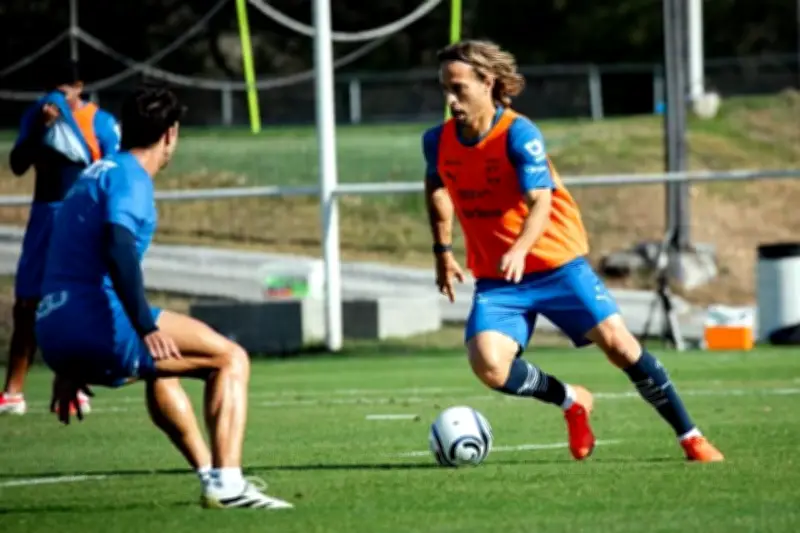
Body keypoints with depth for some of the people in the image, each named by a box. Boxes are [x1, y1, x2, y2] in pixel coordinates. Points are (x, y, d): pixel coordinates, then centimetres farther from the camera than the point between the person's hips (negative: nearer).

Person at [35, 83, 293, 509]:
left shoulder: (94, 175, 25)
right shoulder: (129, 177, -4)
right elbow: (117, 247, -24)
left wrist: (68, 367, 35)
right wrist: (146, 326, -27)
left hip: (54, 338, 10)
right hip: (101, 324, -10)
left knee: (161, 367, 37)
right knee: (230, 358, 0)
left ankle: (210, 474, 34)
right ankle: (226, 484, -13)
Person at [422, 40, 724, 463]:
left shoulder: (519, 134, -18)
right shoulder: (438, 142, -2)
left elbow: (540, 202, -28)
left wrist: (519, 250, -46)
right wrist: (443, 252, 19)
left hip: (556, 263, -4)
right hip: (495, 278, 4)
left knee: (616, 342, -13)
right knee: (488, 365, -20)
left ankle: (690, 438, 3)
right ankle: (571, 402, 9)